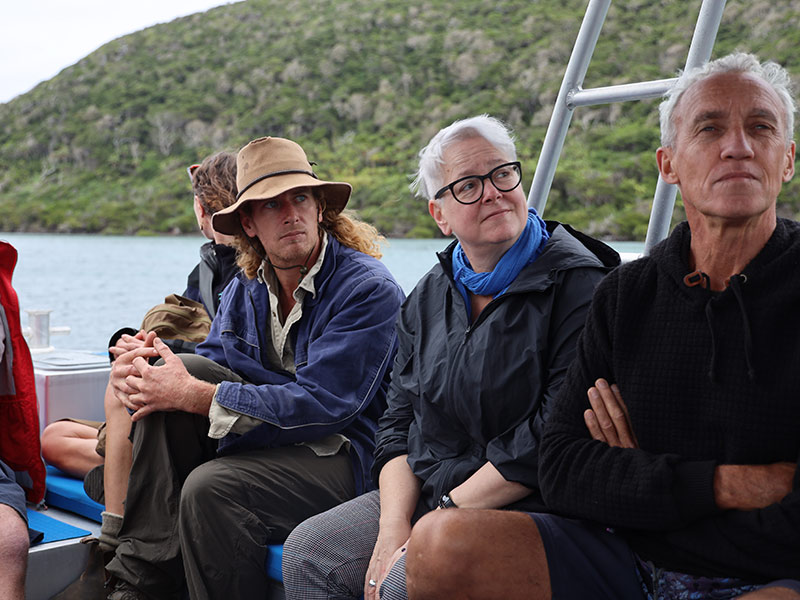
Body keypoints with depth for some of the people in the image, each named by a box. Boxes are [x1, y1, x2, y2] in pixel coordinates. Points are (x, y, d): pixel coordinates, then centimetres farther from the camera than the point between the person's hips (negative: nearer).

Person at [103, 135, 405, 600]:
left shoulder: (369, 290, -16)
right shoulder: (245, 290, 8)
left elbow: (321, 405, -23)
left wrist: (192, 395, -23)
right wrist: (144, 371, -17)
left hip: (343, 455, -7)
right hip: (264, 435, 7)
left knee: (210, 488, -31)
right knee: (184, 369, -15)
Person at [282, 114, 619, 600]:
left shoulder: (577, 281, -10)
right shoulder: (429, 297, 12)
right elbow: (399, 423, 10)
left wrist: (448, 515, -16)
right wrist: (394, 525, -7)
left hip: (524, 506, -6)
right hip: (424, 494, 7)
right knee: (307, 551, -7)